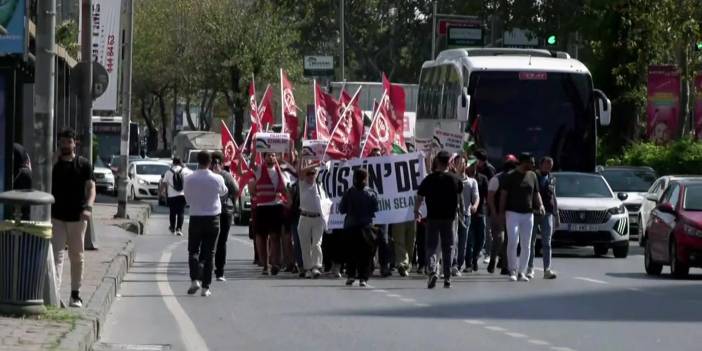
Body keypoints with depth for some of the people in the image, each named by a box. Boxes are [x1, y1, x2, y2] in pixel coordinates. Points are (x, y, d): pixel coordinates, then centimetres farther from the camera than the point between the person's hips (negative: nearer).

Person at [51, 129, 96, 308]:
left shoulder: (84, 164, 2)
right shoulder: (53, 164, 5)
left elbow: (91, 187, -6)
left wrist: (88, 207, -20)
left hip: (77, 217, 0)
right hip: (57, 217, 0)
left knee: (77, 257, 9)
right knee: (56, 254, -10)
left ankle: (75, 294, 18)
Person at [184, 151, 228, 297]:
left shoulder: (189, 179, -9)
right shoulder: (217, 178, -9)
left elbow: (187, 198, 5)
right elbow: (223, 192, 12)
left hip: (196, 218, -1)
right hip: (213, 218, 1)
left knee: (193, 250, 10)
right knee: (208, 253, 7)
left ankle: (195, 279, -11)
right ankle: (206, 286, 4)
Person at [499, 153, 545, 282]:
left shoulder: (532, 176, 11)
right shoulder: (511, 176, -2)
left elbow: (536, 193, 17)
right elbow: (504, 194, -1)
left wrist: (540, 205, -2)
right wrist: (501, 212, -8)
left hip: (528, 213, 5)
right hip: (513, 213, -5)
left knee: (526, 245, 4)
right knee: (512, 242, -13)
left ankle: (522, 271, 11)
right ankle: (512, 270, -6)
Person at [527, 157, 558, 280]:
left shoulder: (550, 179, 13)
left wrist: (556, 215, 14)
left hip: (547, 214, 3)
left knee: (547, 243, -4)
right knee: (531, 242, 2)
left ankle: (547, 270, -7)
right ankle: (530, 269, 8)